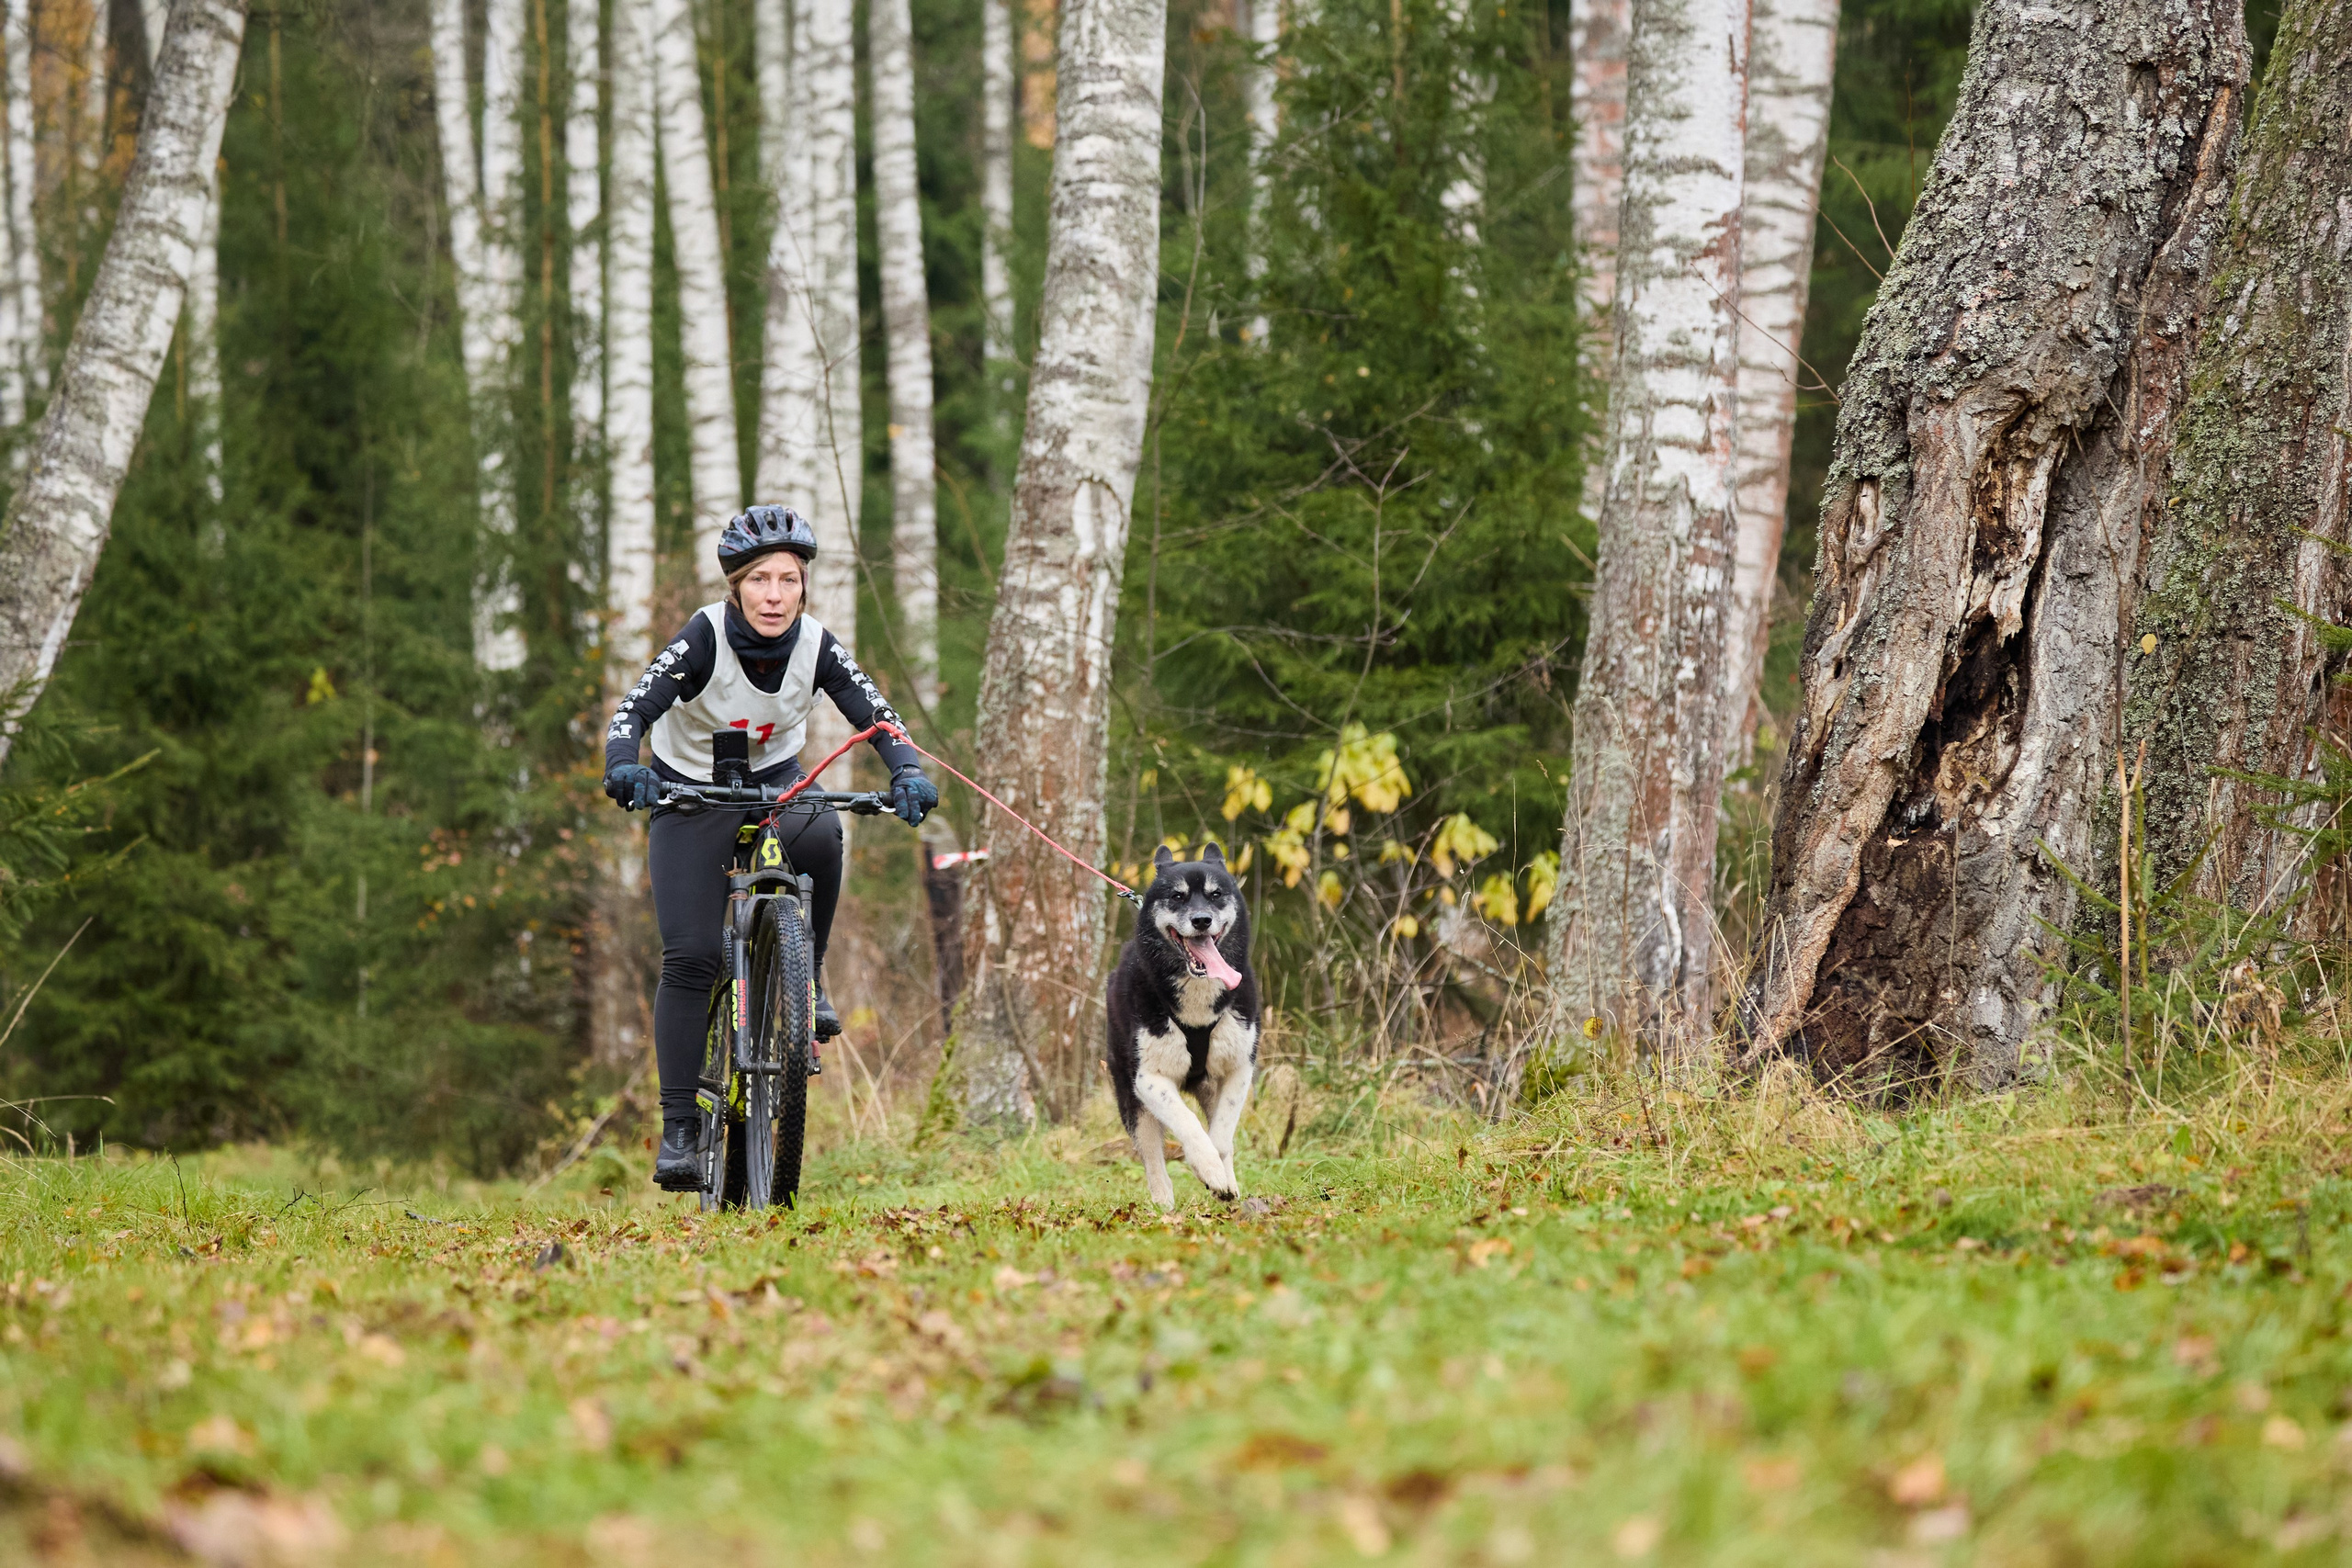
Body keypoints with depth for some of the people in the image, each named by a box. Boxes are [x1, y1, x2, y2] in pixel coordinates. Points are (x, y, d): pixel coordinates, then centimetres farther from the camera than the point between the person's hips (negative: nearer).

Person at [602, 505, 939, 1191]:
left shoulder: (816, 646, -15)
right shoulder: (704, 637, -23)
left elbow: (876, 716, -17)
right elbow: (634, 709, -31)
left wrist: (908, 774, -36)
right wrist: (623, 768, -51)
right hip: (690, 795, -2)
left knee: (819, 835, -35)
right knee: (690, 957, -14)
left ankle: (804, 982, -12)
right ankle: (678, 1130, -8)